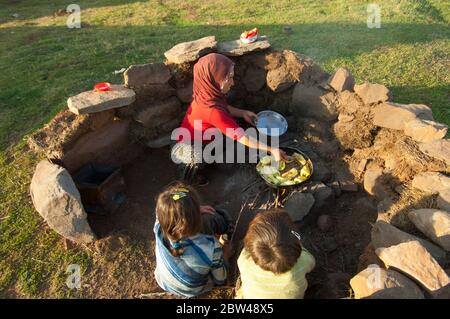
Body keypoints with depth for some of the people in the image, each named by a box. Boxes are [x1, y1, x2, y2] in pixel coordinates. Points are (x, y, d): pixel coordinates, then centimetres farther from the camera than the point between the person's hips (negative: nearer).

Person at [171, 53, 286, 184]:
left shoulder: (208, 94, -14)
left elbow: (224, 108, 10)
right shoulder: (213, 110, -38)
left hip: (198, 140, 8)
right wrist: (272, 150, -28)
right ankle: (192, 165, -1)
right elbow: (242, 137, -33)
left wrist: (243, 113, -3)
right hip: (188, 149, -8)